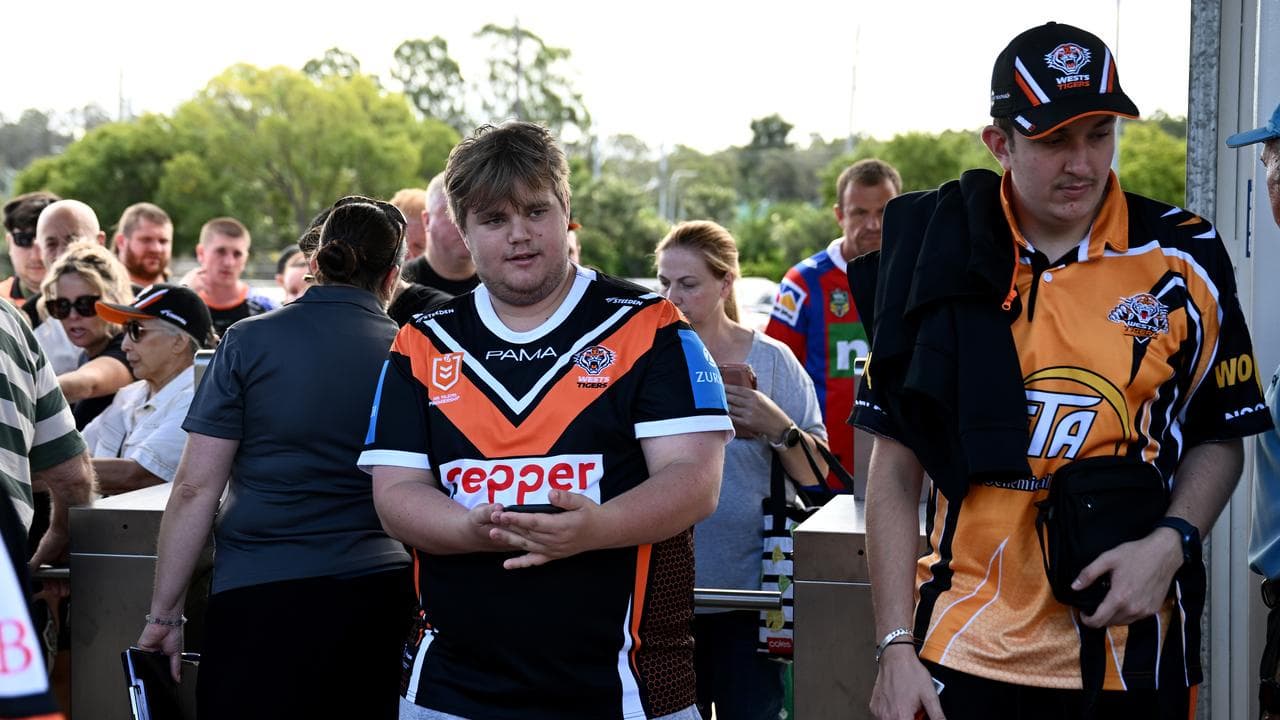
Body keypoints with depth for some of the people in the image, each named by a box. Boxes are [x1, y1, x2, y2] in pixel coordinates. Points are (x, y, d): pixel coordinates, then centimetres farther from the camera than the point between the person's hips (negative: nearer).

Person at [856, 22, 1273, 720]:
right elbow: (895, 467, 0)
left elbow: (1220, 434, 8)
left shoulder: (1180, 260, -1)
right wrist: (896, 646, -4)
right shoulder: (938, 254, -2)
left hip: (1127, 653, 1)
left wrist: (1168, 544, -11)